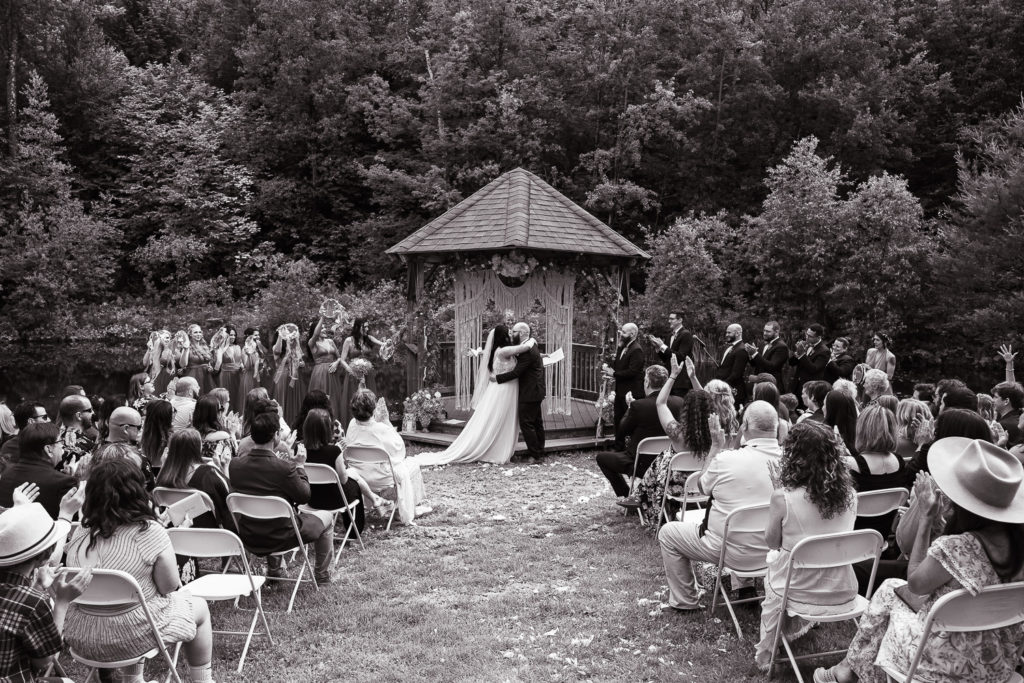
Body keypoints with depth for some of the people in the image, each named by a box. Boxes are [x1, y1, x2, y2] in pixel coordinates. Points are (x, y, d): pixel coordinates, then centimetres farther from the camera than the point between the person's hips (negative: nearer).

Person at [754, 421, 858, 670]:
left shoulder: (783, 498, -22)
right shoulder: (849, 494, -9)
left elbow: (772, 542, -5)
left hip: (801, 597, -3)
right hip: (844, 596, 3)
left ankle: (766, 653, 40)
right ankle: (794, 629, 48)